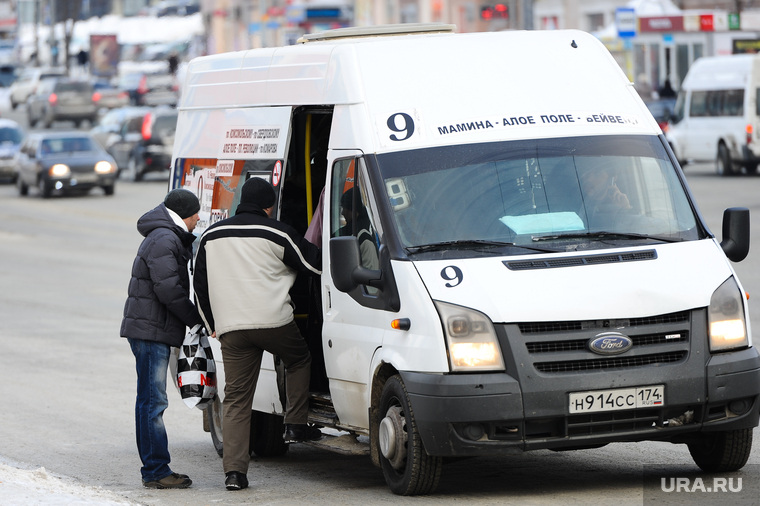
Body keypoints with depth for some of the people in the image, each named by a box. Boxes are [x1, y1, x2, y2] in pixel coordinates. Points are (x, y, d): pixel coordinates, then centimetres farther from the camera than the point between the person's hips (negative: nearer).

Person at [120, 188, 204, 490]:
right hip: (151, 330, -11)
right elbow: (168, 289, -20)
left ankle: (155, 470, 17)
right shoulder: (163, 240, -14)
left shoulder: (170, 238, 20)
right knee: (152, 402, -10)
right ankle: (156, 472, -10)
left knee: (151, 402, 12)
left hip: (152, 330, 11)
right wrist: (197, 318, -11)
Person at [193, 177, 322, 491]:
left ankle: (234, 471, -4)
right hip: (273, 321, -3)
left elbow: (200, 286, 17)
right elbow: (315, 264, 10)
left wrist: (212, 324, 26)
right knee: (299, 360, 27)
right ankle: (296, 426, 22)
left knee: (236, 398, 4)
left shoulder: (211, 236, 14)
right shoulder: (278, 234, 1)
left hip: (230, 328, 3)